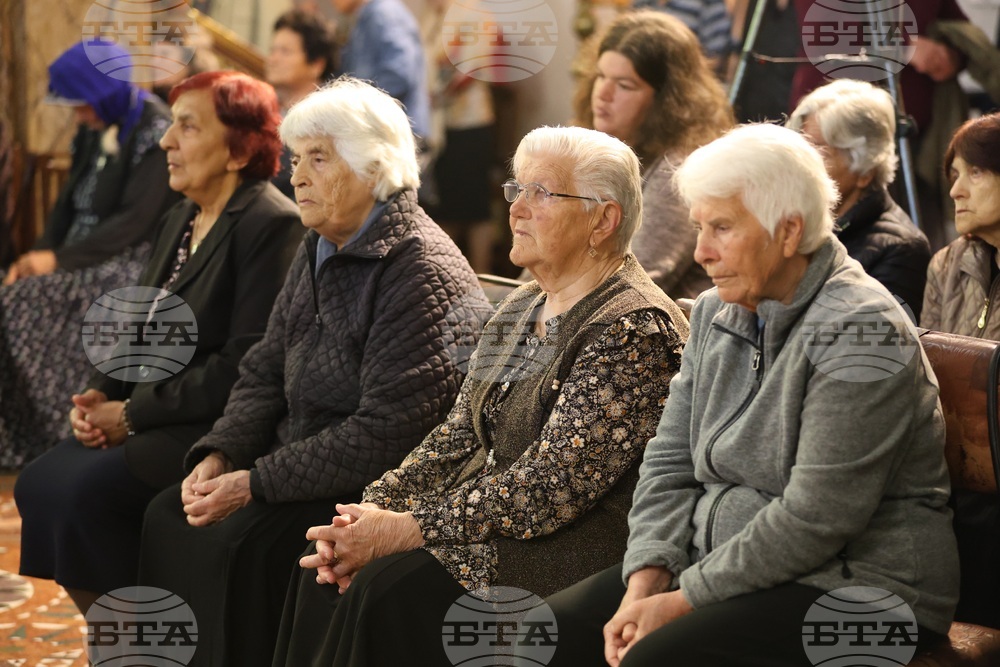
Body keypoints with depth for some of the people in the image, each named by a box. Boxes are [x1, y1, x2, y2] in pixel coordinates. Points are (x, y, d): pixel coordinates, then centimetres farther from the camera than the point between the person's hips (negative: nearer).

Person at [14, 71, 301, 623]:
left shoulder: (272, 225, -14)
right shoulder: (178, 221, 15)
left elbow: (243, 366, -20)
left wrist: (134, 413, -15)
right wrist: (100, 396, -1)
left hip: (221, 428, -9)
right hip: (151, 421, 9)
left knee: (87, 490, -24)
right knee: (37, 483, -7)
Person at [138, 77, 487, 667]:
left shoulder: (422, 272, -18)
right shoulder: (320, 252, 11)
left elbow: (387, 433, -23)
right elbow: (265, 372, 15)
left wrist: (255, 484, -22)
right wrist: (220, 455, -4)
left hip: (379, 486, -9)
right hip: (300, 463, 9)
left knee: (240, 544, -25)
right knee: (167, 516, -4)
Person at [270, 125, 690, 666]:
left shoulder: (635, 329, -15)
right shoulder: (520, 309, 15)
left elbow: (553, 483, -21)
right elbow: (458, 438, 14)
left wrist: (408, 529, -21)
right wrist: (373, 510, -4)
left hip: (583, 543, -8)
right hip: (493, 519, 9)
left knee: (394, 585, -27)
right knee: (319, 573, -12)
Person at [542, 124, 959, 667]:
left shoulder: (859, 331, -17)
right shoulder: (716, 314, 10)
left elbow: (813, 520, -22)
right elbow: (669, 464, 10)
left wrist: (683, 601, -18)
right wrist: (645, 586, -6)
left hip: (852, 585, -8)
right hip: (723, 561, 8)